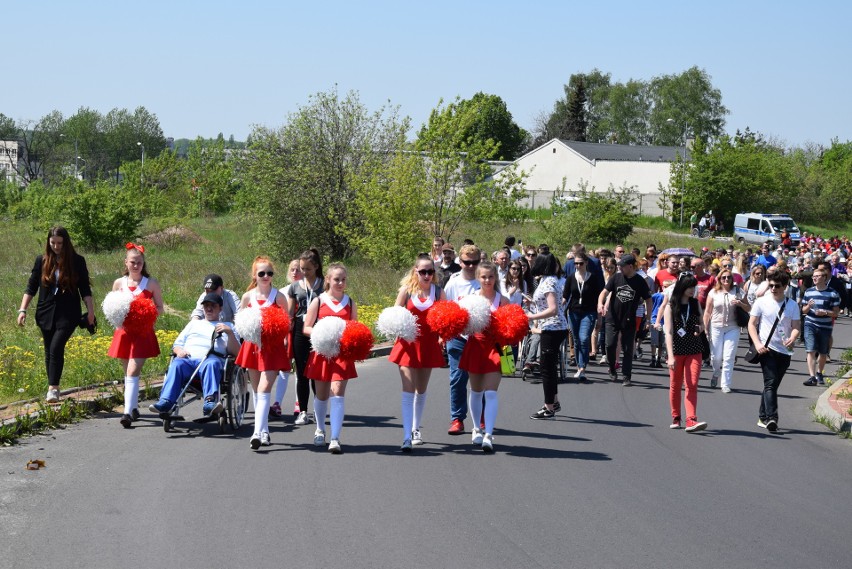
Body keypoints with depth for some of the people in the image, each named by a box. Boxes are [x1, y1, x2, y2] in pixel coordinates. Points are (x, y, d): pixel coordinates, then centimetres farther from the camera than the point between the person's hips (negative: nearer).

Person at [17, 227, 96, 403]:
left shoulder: (77, 261, 0)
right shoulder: (41, 261, 5)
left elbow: (85, 289, 3)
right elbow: (31, 287, 7)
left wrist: (91, 311, -4)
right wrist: (22, 310, -1)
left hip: (67, 314, -3)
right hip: (46, 314, 3)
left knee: (56, 348, -18)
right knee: (49, 352, 8)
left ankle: (53, 388, -14)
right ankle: (53, 389, 19)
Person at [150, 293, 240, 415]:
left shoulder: (227, 326, 28)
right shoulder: (194, 324, 38)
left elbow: (236, 352, 14)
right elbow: (176, 344, 31)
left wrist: (230, 333, -2)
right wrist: (179, 350, 6)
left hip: (211, 359, -2)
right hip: (187, 359, 2)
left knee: (212, 364, -40)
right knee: (177, 364, -34)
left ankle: (210, 403, -58)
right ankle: (165, 403, -49)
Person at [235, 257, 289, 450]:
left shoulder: (278, 296, -2)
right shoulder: (248, 296, 4)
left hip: (273, 347, -4)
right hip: (253, 345, 4)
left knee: (264, 390, -14)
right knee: (257, 391, 10)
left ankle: (258, 433, -22)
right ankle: (264, 431, 20)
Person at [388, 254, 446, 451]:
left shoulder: (438, 292, 1)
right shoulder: (406, 290, -3)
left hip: (428, 344, 2)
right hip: (408, 344, -2)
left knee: (421, 390, 16)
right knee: (408, 390, -10)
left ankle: (416, 428, 34)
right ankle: (407, 437, -15)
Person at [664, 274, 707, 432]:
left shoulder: (695, 304, 8)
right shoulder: (671, 307, -4)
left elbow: (701, 323, 22)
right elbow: (668, 332, -11)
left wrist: (701, 328, -4)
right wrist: (670, 356, -21)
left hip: (694, 351, 2)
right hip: (676, 350, -2)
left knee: (692, 385, -11)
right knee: (675, 385, 10)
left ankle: (691, 420, -20)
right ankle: (676, 418, 26)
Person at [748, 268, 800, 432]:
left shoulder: (792, 305, 6)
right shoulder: (761, 302, 1)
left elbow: (795, 327, 3)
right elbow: (752, 324, 3)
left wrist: (792, 338, -20)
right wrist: (757, 344, -11)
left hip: (784, 351, 3)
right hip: (767, 349, -3)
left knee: (773, 385, 10)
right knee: (770, 383, -17)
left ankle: (763, 418, 22)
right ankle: (771, 418, -26)